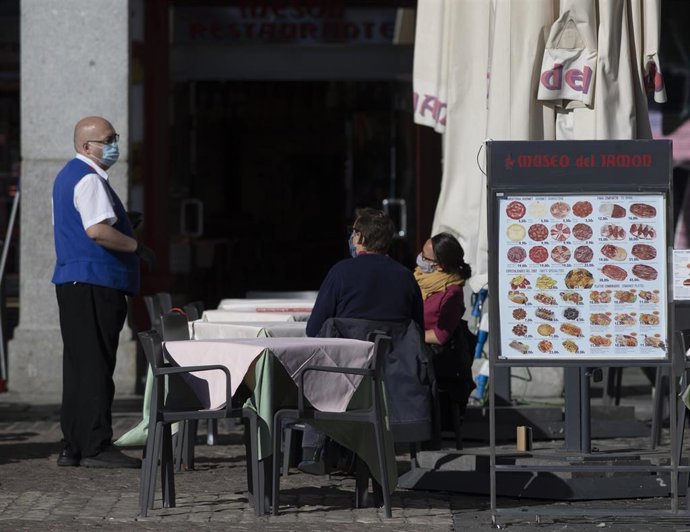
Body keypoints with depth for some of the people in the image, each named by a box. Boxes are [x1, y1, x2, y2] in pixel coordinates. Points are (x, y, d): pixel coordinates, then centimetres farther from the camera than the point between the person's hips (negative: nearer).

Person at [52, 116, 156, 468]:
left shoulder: (67, 177, 20)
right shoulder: (89, 179, -13)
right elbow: (97, 230, -25)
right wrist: (137, 248, -13)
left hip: (71, 281, 10)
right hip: (94, 283, -10)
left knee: (78, 366, 12)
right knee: (95, 365, -8)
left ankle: (73, 447, 15)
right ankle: (96, 447, -8)